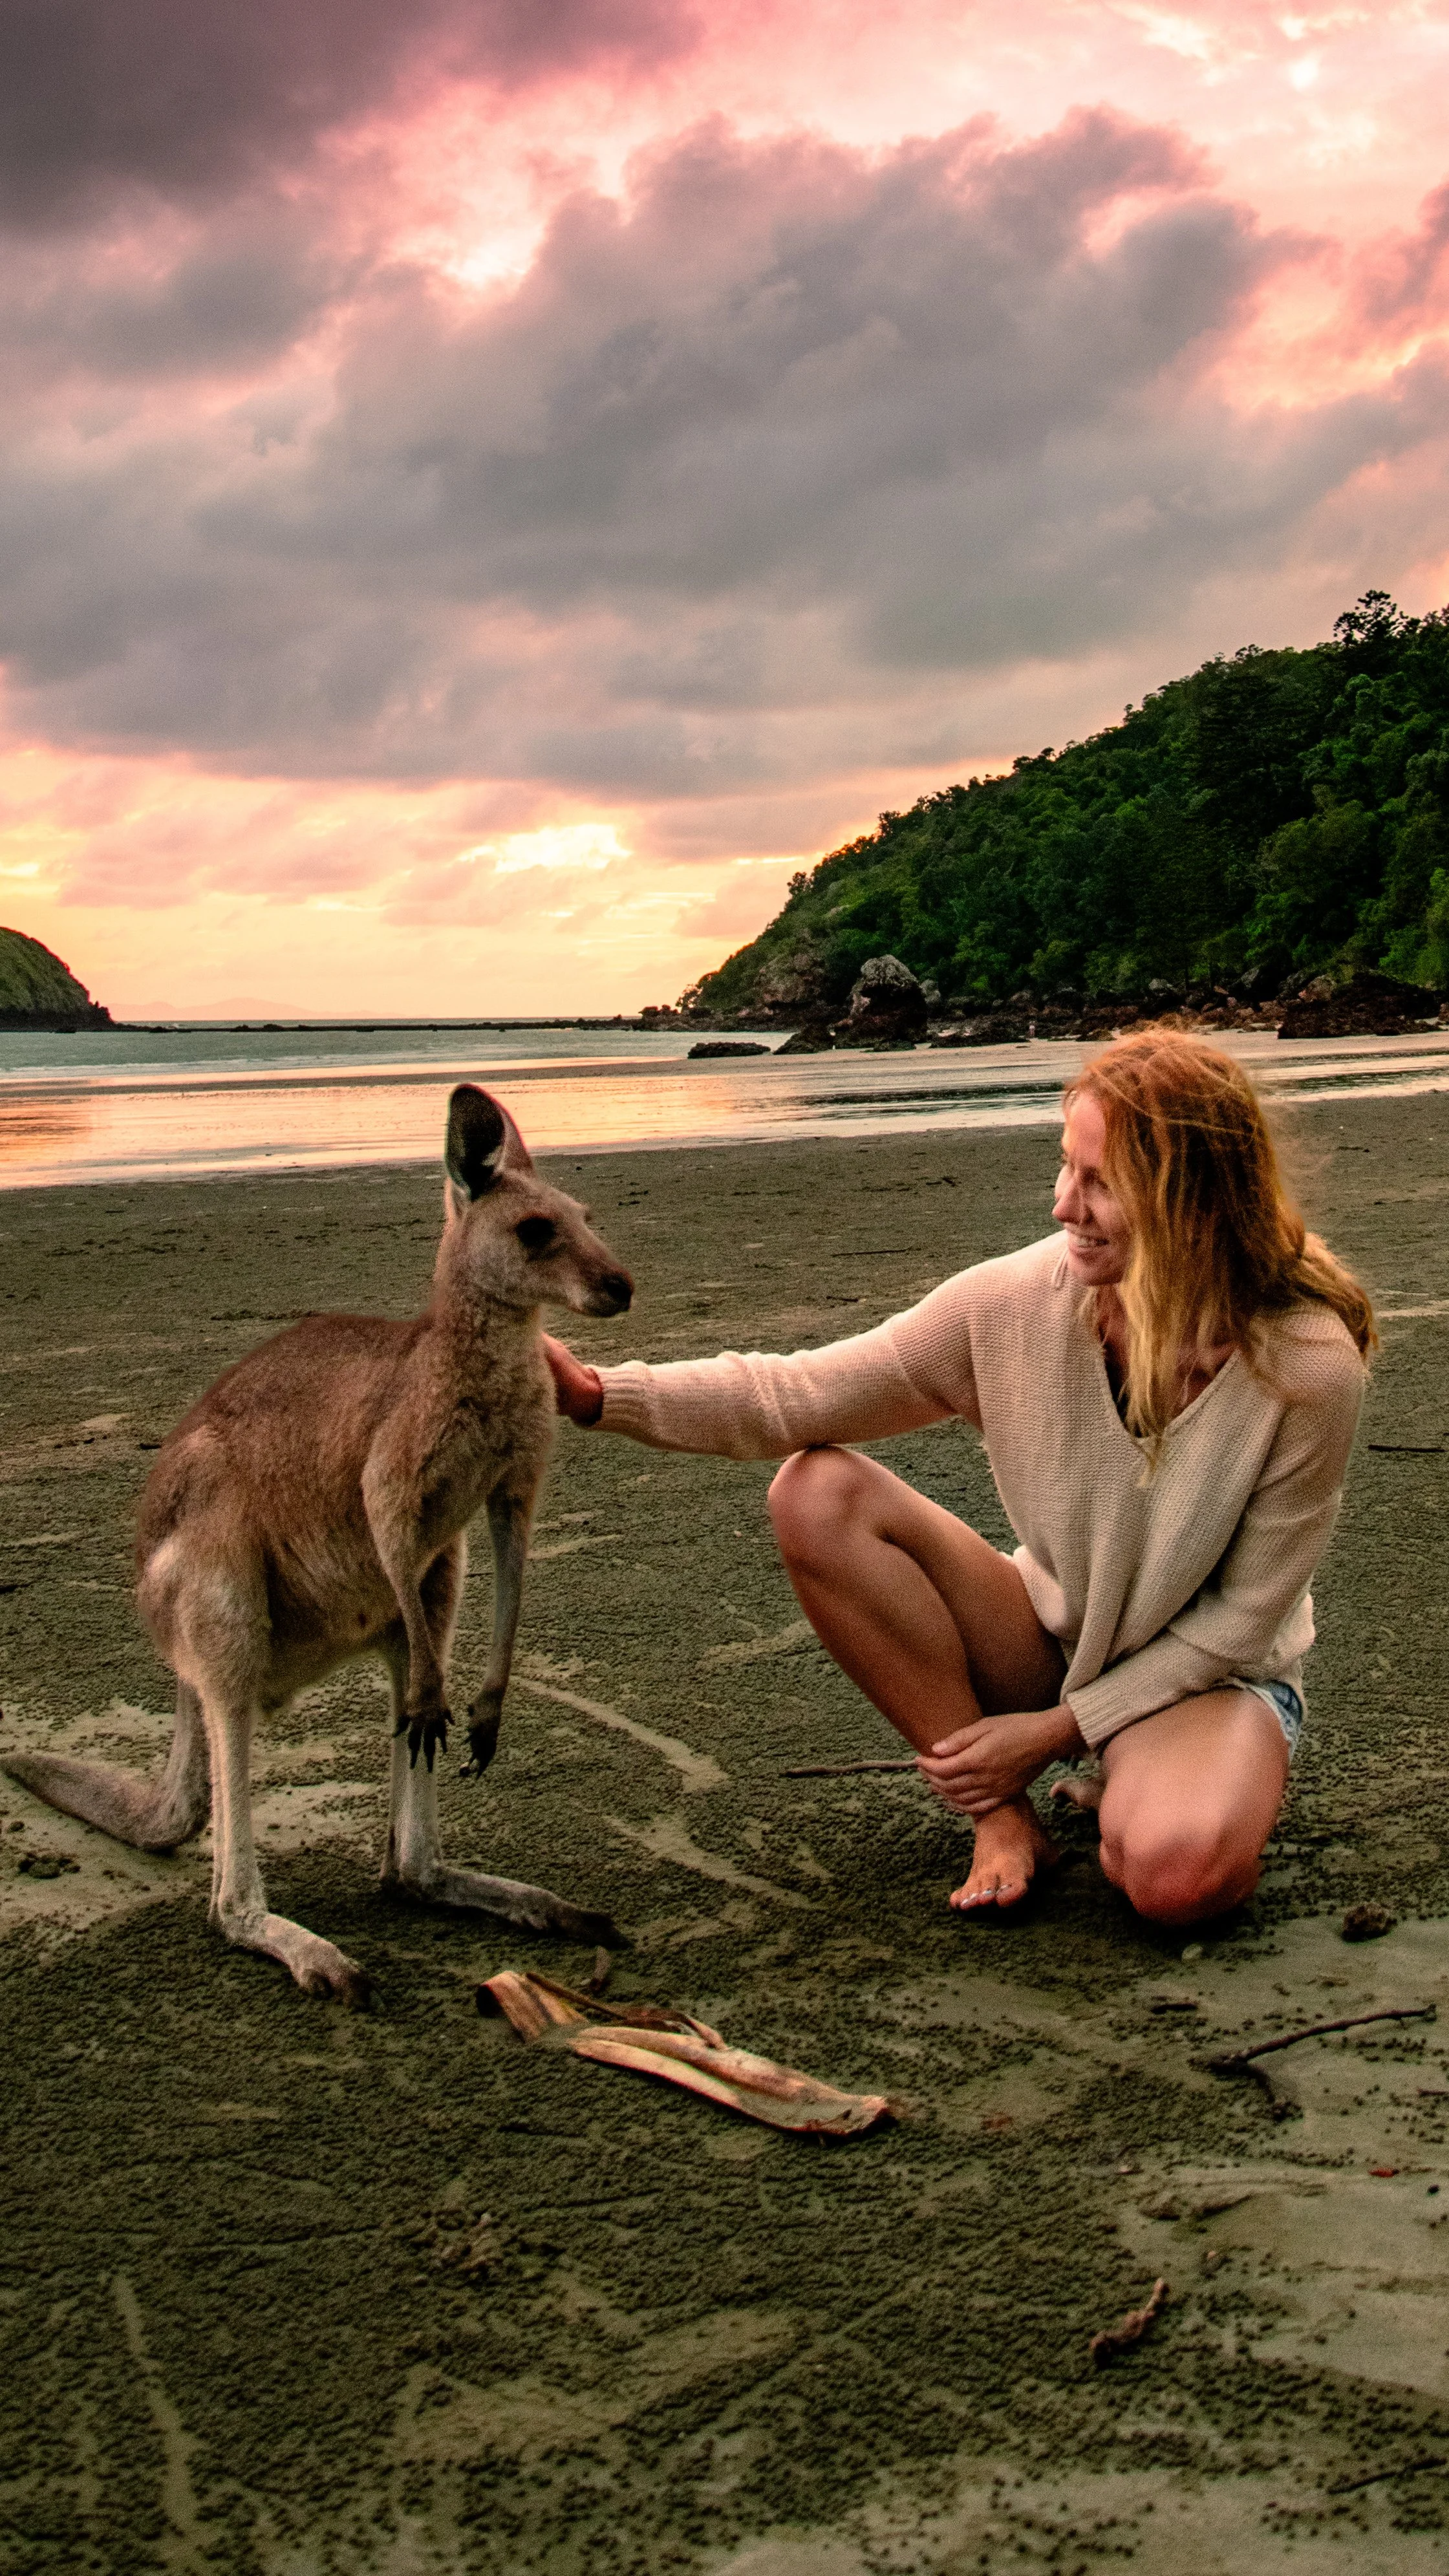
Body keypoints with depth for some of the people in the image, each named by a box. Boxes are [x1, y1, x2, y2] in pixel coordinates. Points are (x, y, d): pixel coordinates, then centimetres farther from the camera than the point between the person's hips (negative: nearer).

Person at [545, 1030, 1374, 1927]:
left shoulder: (1310, 1365, -25)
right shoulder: (1018, 1300, -17)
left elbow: (1243, 1616, -15)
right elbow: (797, 1396, -14)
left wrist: (1058, 1728, -17)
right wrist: (598, 1392, -25)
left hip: (1212, 1676, -4)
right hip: (1052, 1643, 4)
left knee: (1176, 1875, -39)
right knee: (818, 1493, -21)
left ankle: (1156, 1789, 2)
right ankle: (1005, 1817, -10)